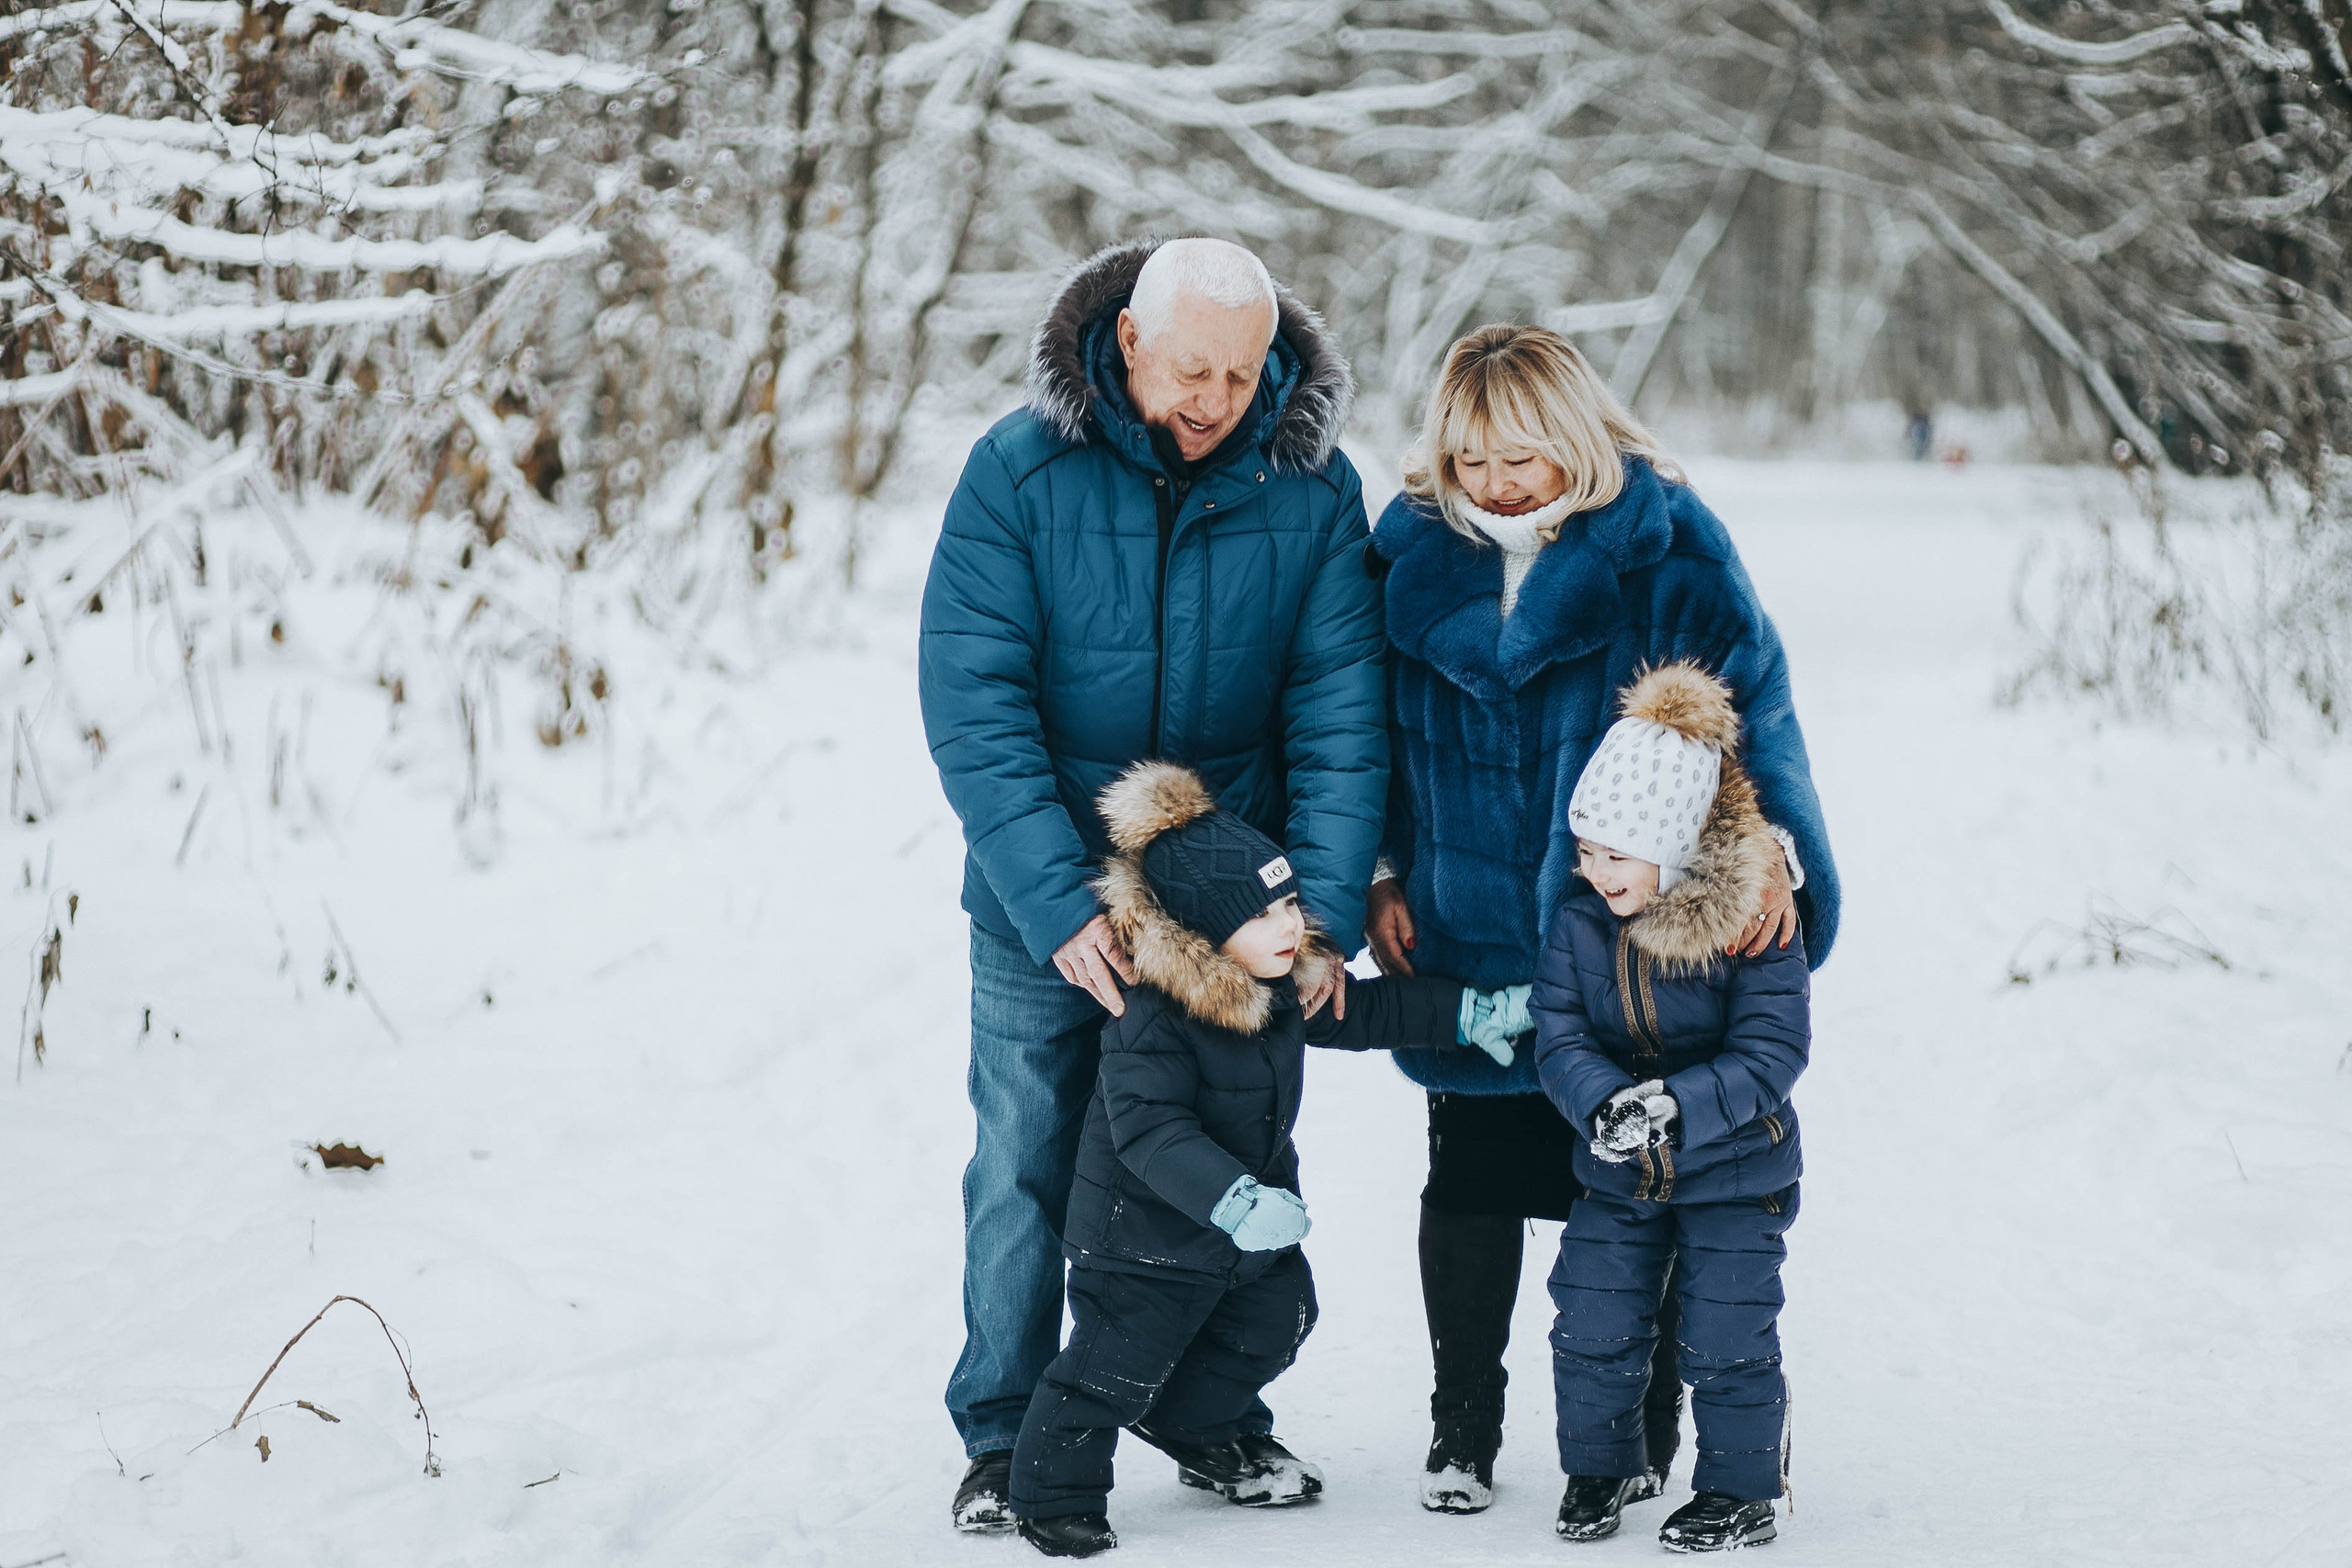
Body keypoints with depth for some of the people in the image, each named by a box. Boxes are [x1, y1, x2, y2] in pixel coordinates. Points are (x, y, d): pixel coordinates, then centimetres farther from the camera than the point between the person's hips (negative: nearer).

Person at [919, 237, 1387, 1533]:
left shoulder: (1311, 487, -8)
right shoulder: (1020, 471, -14)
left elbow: (1338, 713, -8)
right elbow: (973, 707, -17)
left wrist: (1326, 906, -19)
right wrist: (1059, 901, -26)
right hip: (1043, 900, -2)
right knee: (1025, 1167, 4)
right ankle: (1001, 1433, 19)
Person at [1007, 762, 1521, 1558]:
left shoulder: (1285, 983, -5)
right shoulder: (1152, 1022, -32)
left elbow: (1366, 1013, 11)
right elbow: (1152, 1133, -39)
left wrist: (1475, 1013, 8)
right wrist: (1234, 1201, -51)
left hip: (1250, 1219, 9)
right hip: (1147, 1232, -8)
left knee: (1273, 1320, 23)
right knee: (1117, 1364, 0)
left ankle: (1197, 1433, 45)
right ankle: (1054, 1497, 17)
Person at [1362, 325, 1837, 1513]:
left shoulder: (1669, 546, -9)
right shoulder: (1416, 551, 0)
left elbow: (1754, 703, -7)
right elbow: (1376, 728, 10)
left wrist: (1770, 851, -18)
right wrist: (1382, 874, 6)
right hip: (1468, 935, 2)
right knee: (1470, 1178, 7)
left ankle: (1640, 1434, 21)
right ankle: (1462, 1433, 21)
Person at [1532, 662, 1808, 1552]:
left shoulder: (1752, 923, -19)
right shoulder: (1579, 925, -7)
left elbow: (1771, 1056, -21)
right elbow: (1559, 1038, -11)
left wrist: (1680, 1105, -34)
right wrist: (1603, 1103, -32)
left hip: (1737, 1175, -4)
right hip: (1619, 1178, 4)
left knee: (1726, 1340, 1)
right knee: (1592, 1330, 5)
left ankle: (1742, 1492, 19)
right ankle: (1598, 1466, 27)